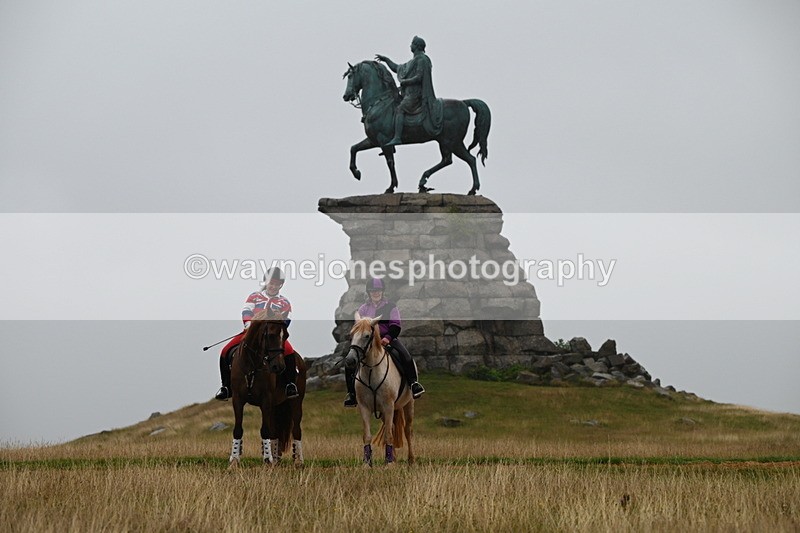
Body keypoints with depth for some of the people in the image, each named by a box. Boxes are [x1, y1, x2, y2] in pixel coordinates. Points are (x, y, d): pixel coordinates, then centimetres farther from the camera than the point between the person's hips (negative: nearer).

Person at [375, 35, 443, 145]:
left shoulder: (422, 59, -9)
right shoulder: (413, 61, 22)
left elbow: (419, 77, -18)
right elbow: (397, 69, 30)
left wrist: (404, 82, -11)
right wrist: (386, 60, 27)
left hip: (416, 94, -10)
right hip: (410, 93, 10)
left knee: (400, 110, -23)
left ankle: (397, 137, -35)